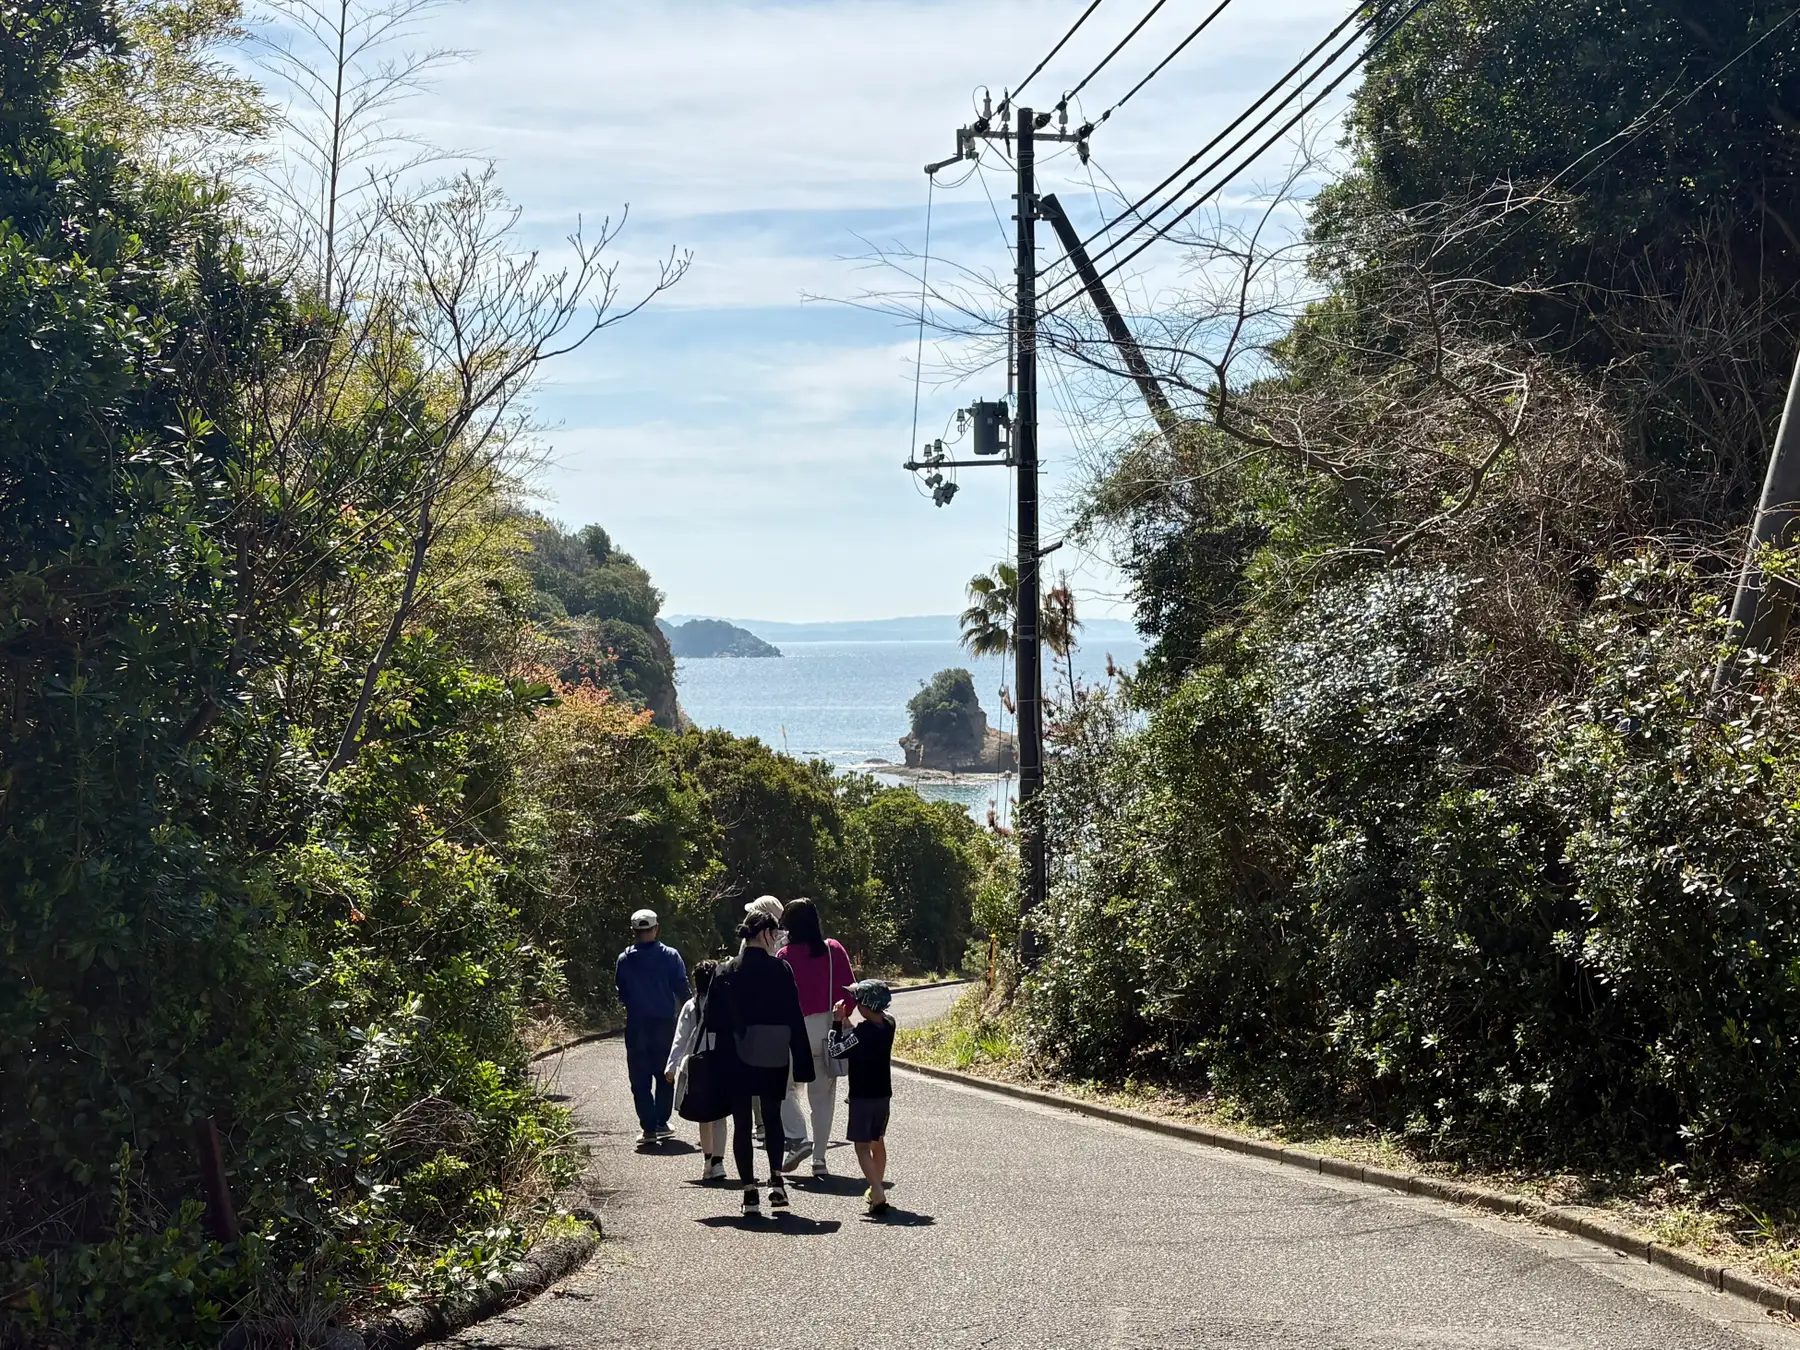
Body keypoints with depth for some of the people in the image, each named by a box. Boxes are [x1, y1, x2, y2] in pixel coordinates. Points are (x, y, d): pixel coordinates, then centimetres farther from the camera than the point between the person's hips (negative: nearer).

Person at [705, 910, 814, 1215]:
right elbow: (795, 1019, -7)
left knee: (742, 1124, 7)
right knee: (772, 1118, 18)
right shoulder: (780, 970, -7)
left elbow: (713, 1021, -1)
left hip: (737, 1061, 0)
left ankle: (750, 1191, 3)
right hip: (774, 1059, 0)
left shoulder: (725, 974, -1)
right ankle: (776, 1179, 3)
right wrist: (802, 1063, -2)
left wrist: (720, 1062, 7)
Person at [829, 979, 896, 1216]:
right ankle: (877, 1188, 36)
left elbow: (836, 1051, -14)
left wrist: (837, 1022, -8)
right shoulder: (888, 1025, -1)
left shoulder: (862, 1031, -21)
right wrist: (846, 1022, 9)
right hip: (883, 1094, 7)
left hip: (862, 1096, -7)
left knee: (862, 1146, -5)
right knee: (878, 1142, 22)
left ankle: (878, 1196, -18)